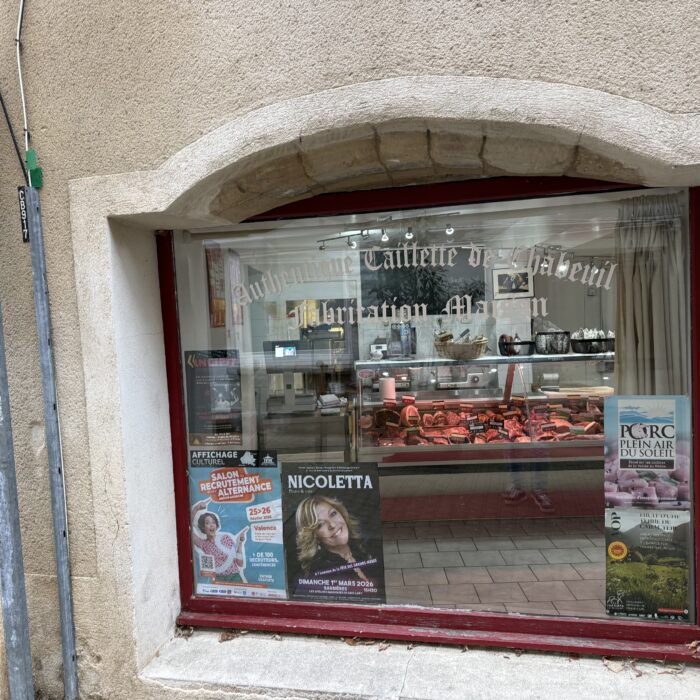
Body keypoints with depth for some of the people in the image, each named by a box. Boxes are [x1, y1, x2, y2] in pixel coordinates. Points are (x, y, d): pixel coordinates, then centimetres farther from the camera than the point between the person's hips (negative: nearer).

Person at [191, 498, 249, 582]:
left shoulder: (226, 537, 9)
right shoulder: (203, 544, 8)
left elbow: (240, 563, 4)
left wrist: (240, 543, -6)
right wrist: (195, 509, -17)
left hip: (234, 577, 1)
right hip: (217, 579, -1)